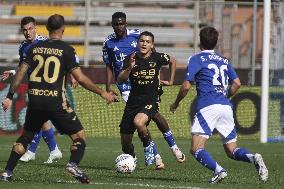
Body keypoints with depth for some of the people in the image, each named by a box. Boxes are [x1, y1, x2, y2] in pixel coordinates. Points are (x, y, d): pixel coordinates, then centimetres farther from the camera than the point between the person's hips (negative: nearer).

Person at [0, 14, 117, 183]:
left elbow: (21, 73, 5)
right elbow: (80, 78, -9)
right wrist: (103, 93, -1)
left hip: (35, 100, 4)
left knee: (26, 136, 22)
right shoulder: (66, 50, -4)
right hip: (56, 102, -4)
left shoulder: (35, 48, 9)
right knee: (79, 137, 5)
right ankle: (74, 164, -21)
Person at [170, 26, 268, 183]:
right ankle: (253, 158, -20)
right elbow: (237, 83, 17)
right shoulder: (224, 61, 22)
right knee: (231, 150, 10)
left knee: (196, 149, -8)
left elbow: (186, 86, -1)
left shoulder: (196, 59, 5)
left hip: (207, 107, -6)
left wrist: (175, 104, 14)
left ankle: (218, 170, -33)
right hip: (226, 107, 6)